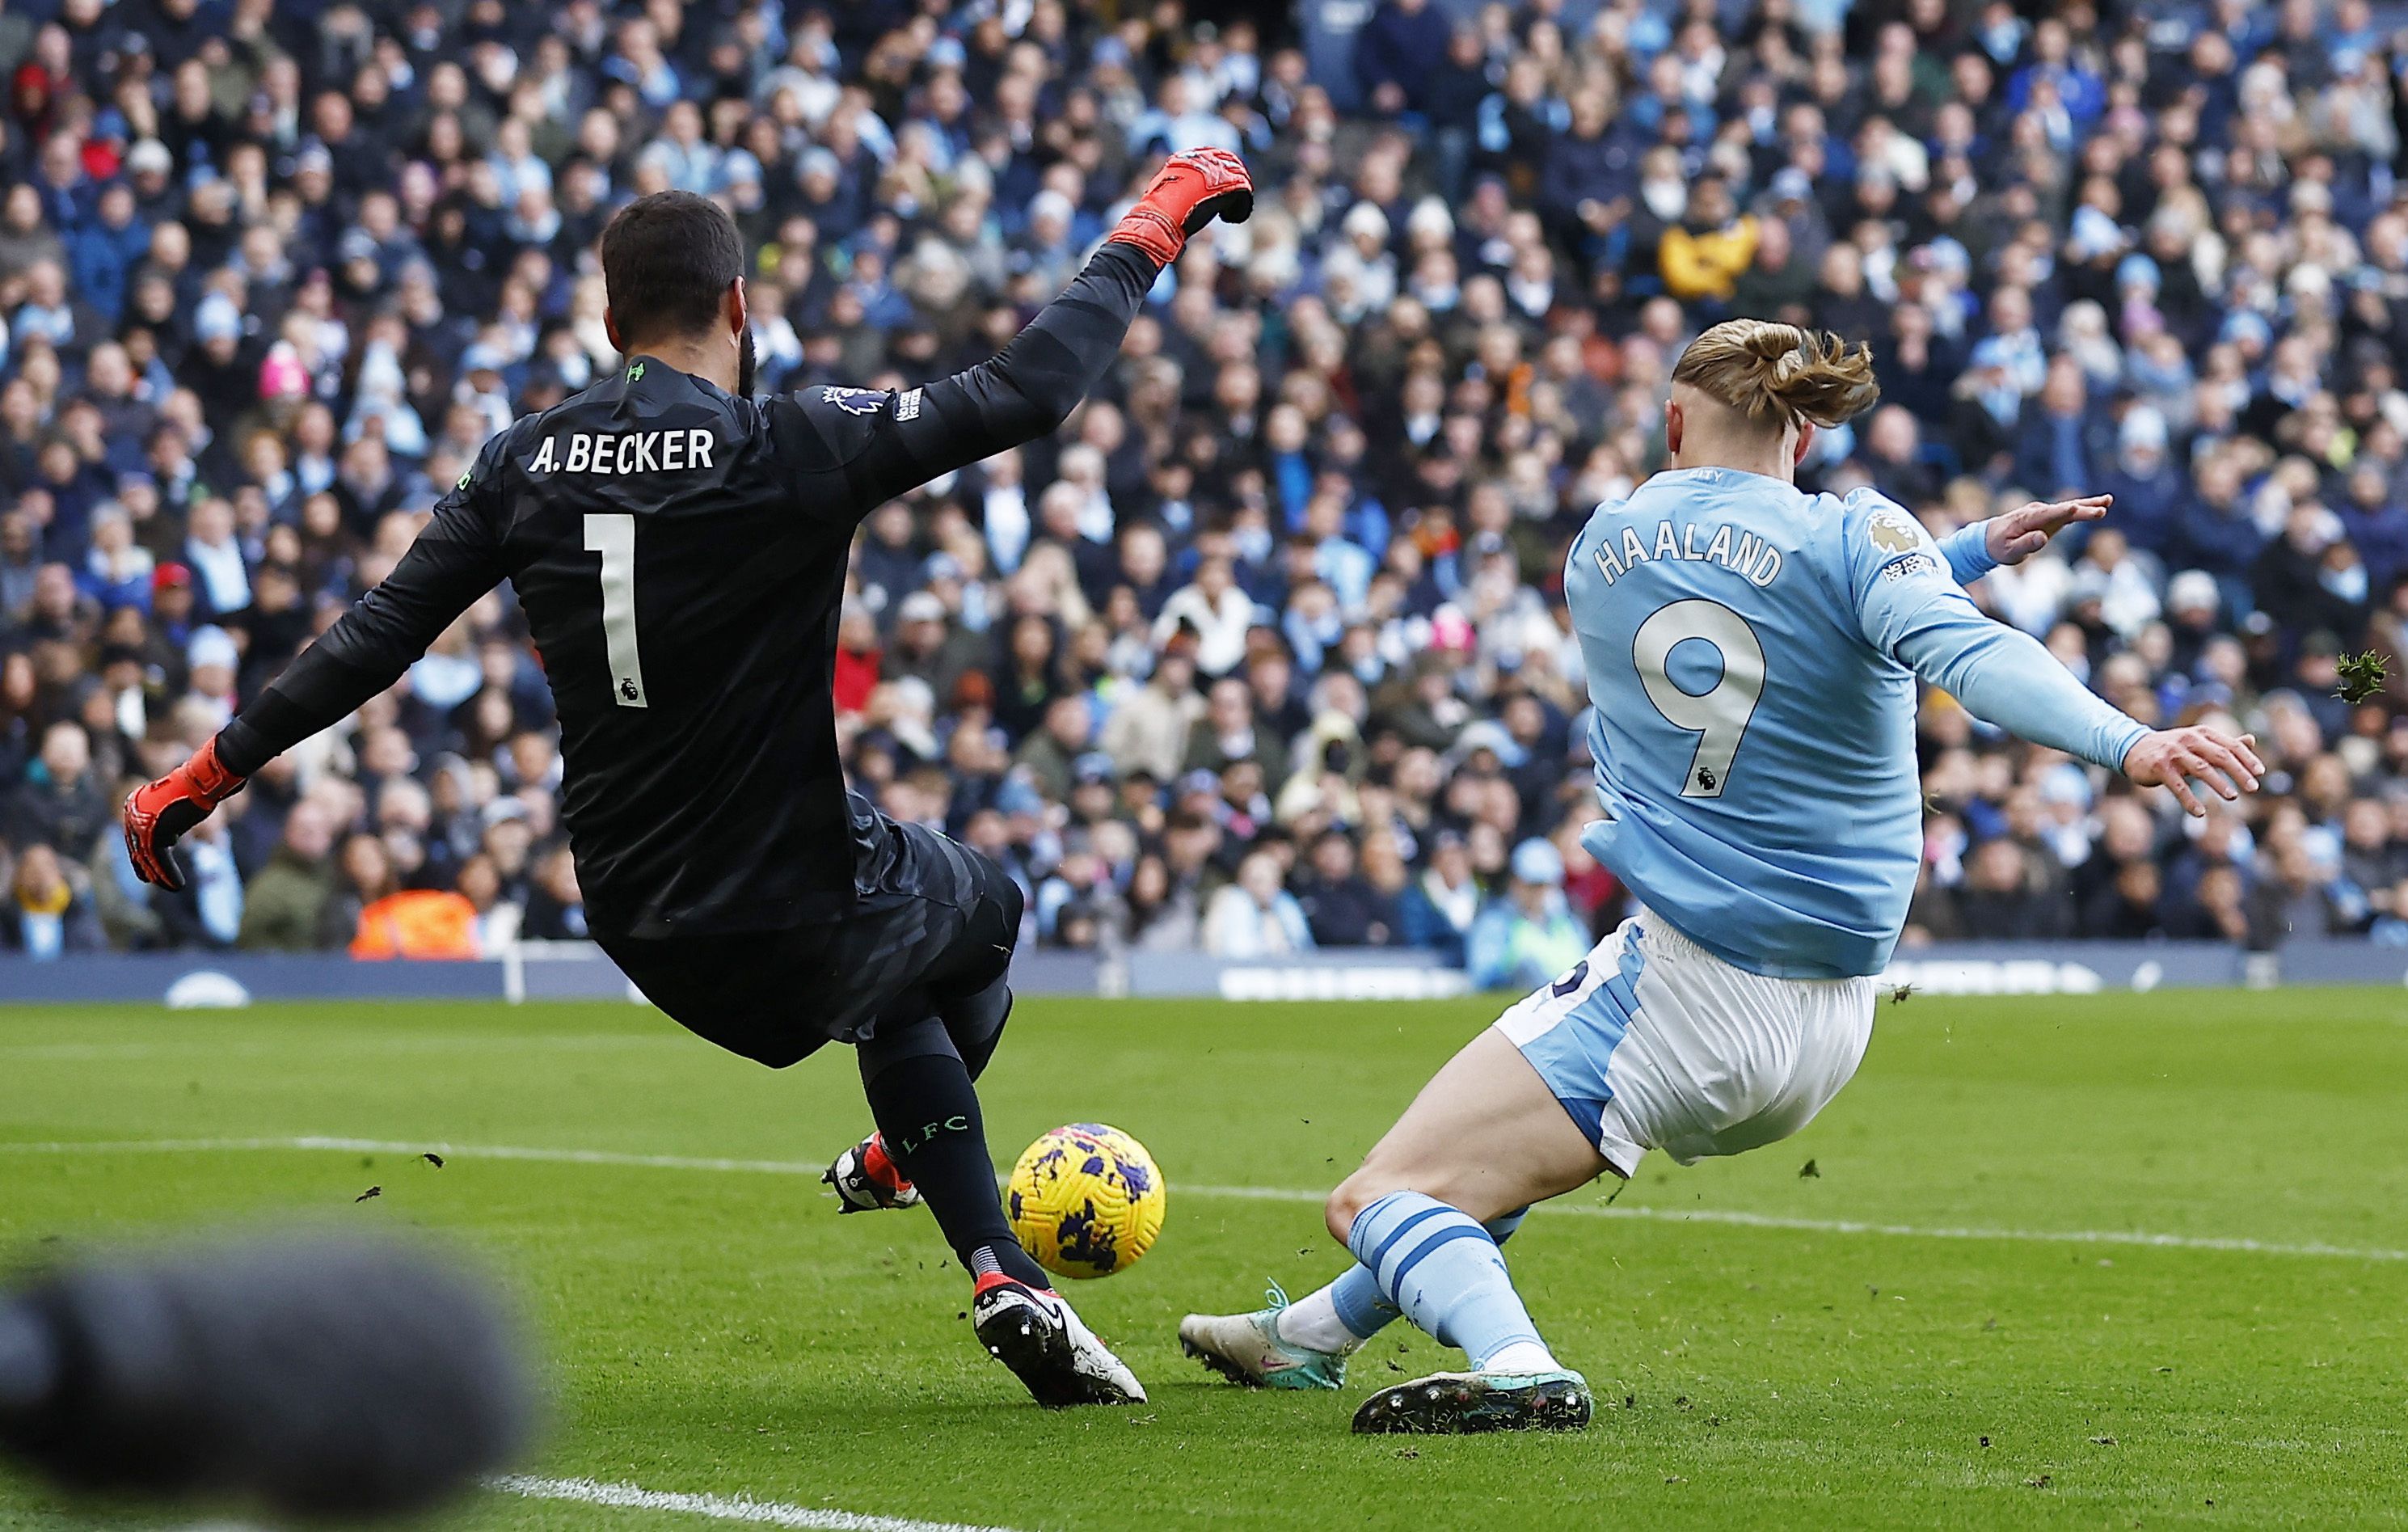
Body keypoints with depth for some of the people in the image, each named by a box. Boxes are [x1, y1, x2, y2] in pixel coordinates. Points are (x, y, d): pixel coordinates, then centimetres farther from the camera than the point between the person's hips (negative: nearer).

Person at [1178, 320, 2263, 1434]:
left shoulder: (1603, 549, 6)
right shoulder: (1851, 537, -4)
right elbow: (1964, 652, -23)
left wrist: (1972, 549, 24)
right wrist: (2127, 745, -35)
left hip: (1681, 991, -3)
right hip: (1826, 1035, 3)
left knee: (1380, 1198, -5)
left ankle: (1515, 1367, -35)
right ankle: (1322, 1333, 46)